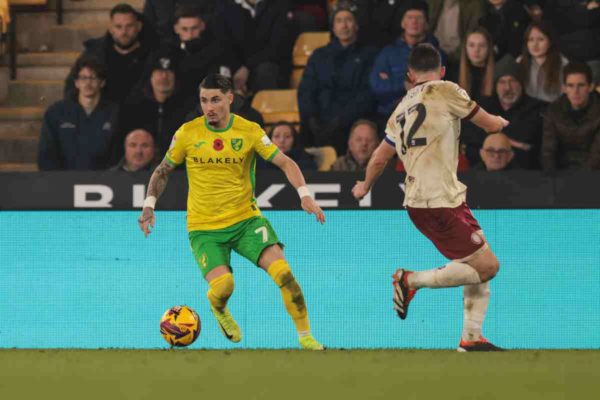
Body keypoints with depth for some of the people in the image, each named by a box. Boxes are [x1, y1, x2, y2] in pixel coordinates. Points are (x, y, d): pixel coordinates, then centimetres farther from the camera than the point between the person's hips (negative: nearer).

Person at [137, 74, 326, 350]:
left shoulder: (249, 131, -4)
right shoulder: (187, 133, -2)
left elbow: (285, 163, -4)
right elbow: (163, 171, 10)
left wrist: (305, 195, -19)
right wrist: (149, 206, -2)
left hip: (245, 219, 1)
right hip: (204, 228, -1)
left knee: (282, 271, -20)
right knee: (223, 285, -22)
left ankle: (305, 336, -6)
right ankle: (219, 310, 17)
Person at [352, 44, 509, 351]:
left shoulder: (401, 109, 18)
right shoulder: (444, 91, -2)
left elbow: (379, 157, 28)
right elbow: (490, 124, 5)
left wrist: (365, 186, 47)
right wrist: (501, 121, 29)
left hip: (417, 201, 8)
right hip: (441, 199, -8)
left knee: (482, 265, 13)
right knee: (486, 266, -8)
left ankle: (471, 337, 7)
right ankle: (412, 280, -8)